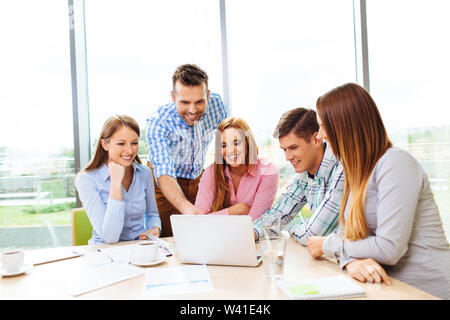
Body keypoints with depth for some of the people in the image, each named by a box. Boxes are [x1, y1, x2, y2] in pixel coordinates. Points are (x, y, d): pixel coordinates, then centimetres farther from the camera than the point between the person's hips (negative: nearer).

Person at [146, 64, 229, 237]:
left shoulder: (216, 104, -20)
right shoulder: (158, 123, -31)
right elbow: (164, 174, -42)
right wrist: (187, 208, -59)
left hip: (198, 177, 3)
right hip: (165, 183, -3)